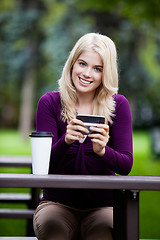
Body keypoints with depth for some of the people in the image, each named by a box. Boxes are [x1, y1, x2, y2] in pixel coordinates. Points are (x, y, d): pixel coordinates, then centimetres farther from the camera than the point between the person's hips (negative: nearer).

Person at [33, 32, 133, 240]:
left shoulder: (118, 105, 0)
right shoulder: (50, 103, 0)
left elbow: (126, 165, -6)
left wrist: (102, 151, -28)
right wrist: (65, 141, -28)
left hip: (103, 206, 0)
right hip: (58, 204, 0)